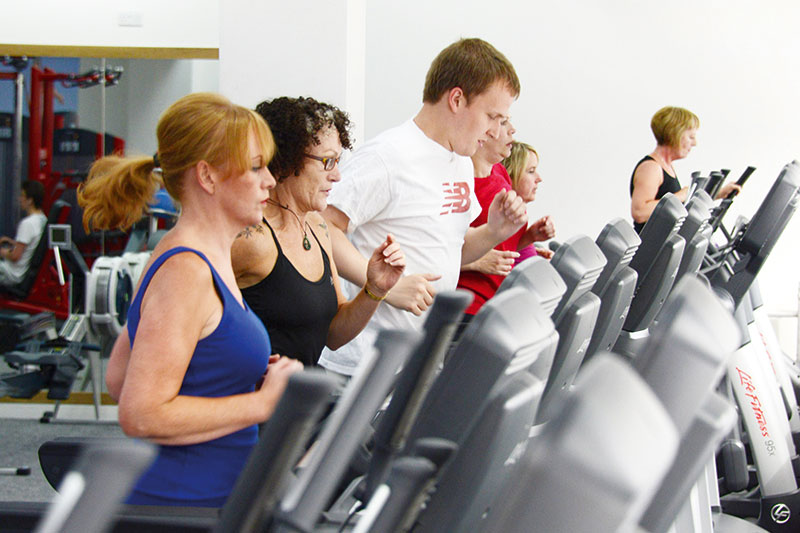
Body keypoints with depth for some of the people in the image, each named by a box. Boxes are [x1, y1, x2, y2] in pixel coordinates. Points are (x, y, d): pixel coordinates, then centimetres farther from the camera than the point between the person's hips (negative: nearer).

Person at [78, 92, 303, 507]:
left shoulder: (206, 259, 11)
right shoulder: (186, 272, -17)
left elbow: (118, 380, 17)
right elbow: (141, 415, -22)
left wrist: (248, 378, 10)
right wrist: (263, 403, -16)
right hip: (178, 501, -9)